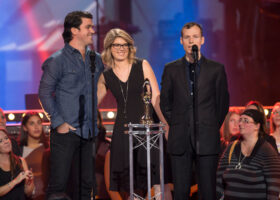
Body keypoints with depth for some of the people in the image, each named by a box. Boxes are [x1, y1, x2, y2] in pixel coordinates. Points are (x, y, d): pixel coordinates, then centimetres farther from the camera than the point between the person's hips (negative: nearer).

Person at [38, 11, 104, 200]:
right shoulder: (58, 60, -4)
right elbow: (45, 92, -6)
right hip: (65, 131, -6)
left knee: (86, 183, 8)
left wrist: (95, 122, 12)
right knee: (58, 184, -8)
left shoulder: (96, 59, 14)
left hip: (88, 132, 6)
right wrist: (58, 122, -12)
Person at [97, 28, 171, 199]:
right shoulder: (105, 75, 7)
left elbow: (156, 98, -4)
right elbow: (95, 100, 21)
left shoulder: (143, 66, 0)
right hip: (122, 129, 2)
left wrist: (166, 126, -13)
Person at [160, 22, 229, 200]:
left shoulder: (216, 69, 5)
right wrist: (178, 127, 9)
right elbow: (165, 103, 14)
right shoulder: (171, 70, 9)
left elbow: (223, 104, 10)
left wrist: (210, 128, 7)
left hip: (207, 140, -1)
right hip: (180, 141, 1)